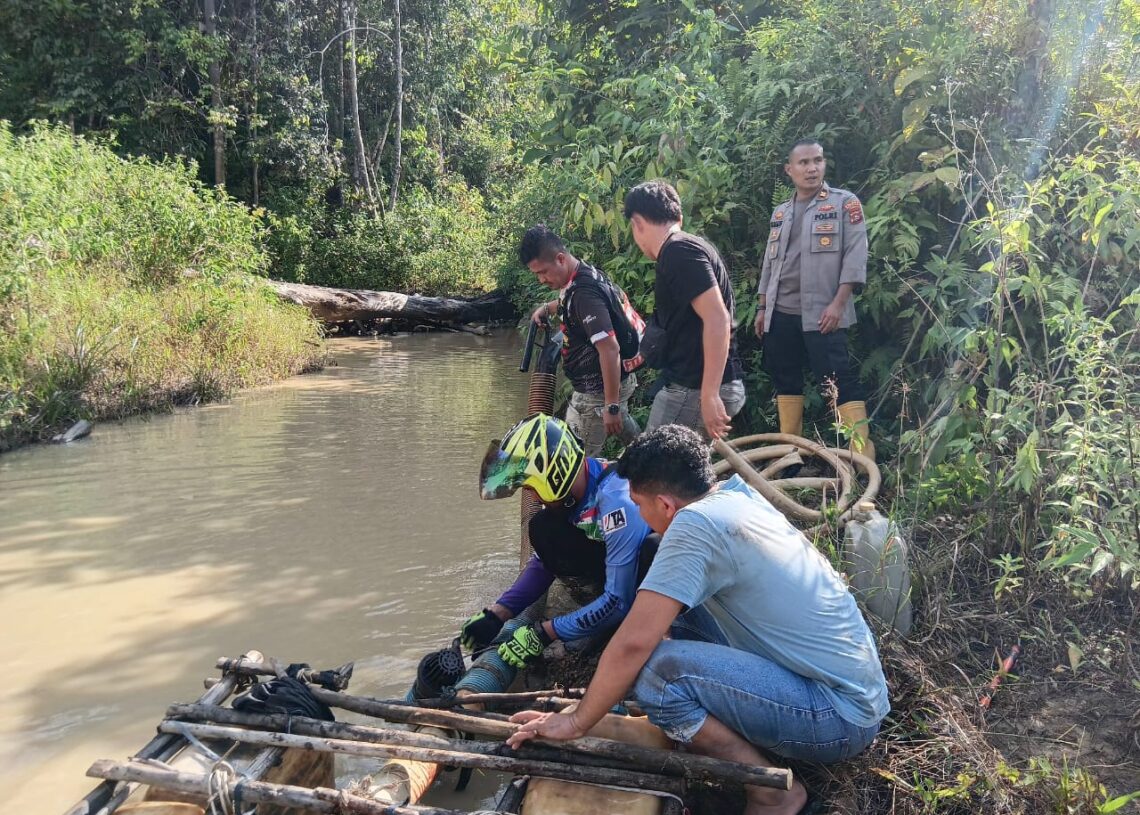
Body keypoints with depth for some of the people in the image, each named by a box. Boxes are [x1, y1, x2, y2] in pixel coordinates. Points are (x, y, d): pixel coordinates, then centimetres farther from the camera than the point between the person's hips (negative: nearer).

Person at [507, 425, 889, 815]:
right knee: (672, 605, 10)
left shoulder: (695, 523, -21)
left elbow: (633, 644, -21)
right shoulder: (739, 494, 5)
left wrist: (576, 722, -9)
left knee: (656, 669, -24)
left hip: (839, 717, -9)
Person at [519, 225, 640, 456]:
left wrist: (611, 406, -31)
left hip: (598, 392, -10)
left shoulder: (584, 293, -27)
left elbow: (609, 348, -32)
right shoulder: (582, 275, 4)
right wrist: (547, 308, 14)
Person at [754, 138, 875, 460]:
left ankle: (862, 456, -10)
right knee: (785, 380, 9)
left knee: (840, 380, -11)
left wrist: (838, 303, -16)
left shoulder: (844, 203, 1)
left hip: (821, 313, -6)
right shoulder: (780, 213, 18)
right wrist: (762, 307, 16)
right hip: (780, 313, 6)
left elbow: (855, 256, -7)